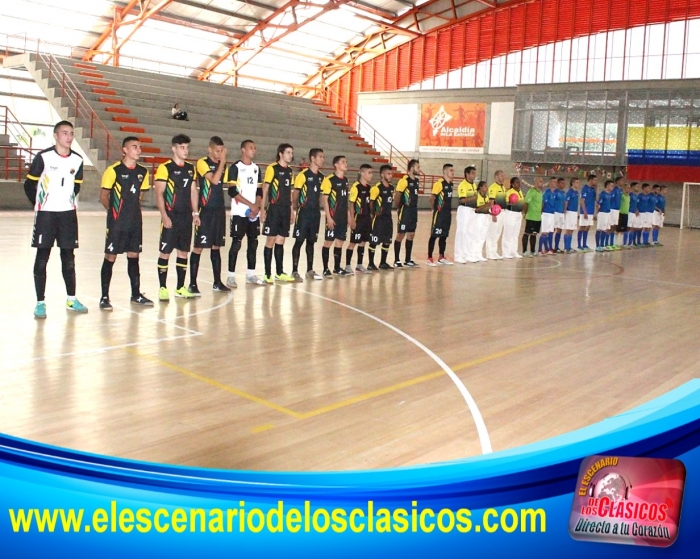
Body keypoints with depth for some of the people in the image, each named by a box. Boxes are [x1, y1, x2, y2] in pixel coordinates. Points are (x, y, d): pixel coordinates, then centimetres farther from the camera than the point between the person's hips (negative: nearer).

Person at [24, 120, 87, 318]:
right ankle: (40, 302, 7)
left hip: (68, 214, 4)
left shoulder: (77, 160, 4)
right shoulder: (43, 157, -8)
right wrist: (40, 205, 6)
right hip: (45, 214, -3)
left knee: (68, 257, 10)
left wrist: (66, 203, 11)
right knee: (42, 257, 0)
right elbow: (29, 185, -1)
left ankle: (71, 299, 20)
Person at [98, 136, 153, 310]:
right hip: (116, 223, -5)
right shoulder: (113, 170, -11)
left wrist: (132, 209, 8)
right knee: (110, 257, 1)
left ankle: (136, 294, 23)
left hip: (135, 221, 5)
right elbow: (103, 196, -5)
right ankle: (104, 297, 8)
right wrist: (115, 210, 4)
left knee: (134, 256, 13)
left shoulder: (143, 171, 5)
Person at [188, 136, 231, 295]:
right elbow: (214, 180, -22)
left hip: (219, 210, 6)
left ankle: (217, 282, 19)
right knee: (199, 246, -3)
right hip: (205, 210, -6)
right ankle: (192, 283, 2)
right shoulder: (202, 163, -8)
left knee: (216, 246, 12)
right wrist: (222, 161, -18)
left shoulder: (223, 165, 12)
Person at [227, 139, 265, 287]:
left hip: (254, 213, 6)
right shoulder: (235, 167, -5)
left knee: (253, 243, 8)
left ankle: (250, 275, 17)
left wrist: (257, 207, -5)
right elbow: (232, 191, -12)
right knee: (236, 243, -5)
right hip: (239, 213, -6)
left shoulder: (256, 168, 13)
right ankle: (231, 276, -1)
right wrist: (250, 205, -15)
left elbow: (259, 191, 12)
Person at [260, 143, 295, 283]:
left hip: (285, 210, 6)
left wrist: (291, 210, 16)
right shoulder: (272, 168, -6)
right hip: (274, 209, -6)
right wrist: (263, 209, -12)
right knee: (271, 241, -3)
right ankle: (267, 274, 1)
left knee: (280, 241, 10)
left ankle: (280, 273, 16)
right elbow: (265, 189, -7)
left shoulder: (289, 170, 13)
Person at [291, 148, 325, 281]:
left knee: (311, 241, 12)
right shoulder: (303, 175, -9)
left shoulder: (321, 177, 11)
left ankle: (310, 270, 19)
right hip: (304, 213, -6)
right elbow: (295, 194, -7)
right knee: (299, 241, -4)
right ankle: (295, 271, 0)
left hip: (315, 213, 6)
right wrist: (295, 209, -9)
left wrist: (318, 209, 14)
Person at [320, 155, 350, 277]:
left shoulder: (345, 180, 12)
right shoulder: (329, 180, -10)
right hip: (333, 217, -7)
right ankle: (325, 269, 4)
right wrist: (329, 217, -16)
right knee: (328, 241, -2)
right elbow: (325, 199, -11)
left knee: (340, 241, 10)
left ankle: (337, 268, 19)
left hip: (343, 217, 7)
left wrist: (348, 215, 16)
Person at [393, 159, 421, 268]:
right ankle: (396, 261, 5)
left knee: (411, 235, 11)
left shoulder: (416, 181, 11)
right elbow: (396, 196, -14)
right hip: (404, 212, -8)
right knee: (400, 235, -1)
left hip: (413, 212, 8)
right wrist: (398, 209, -5)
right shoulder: (404, 181, -14)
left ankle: (408, 260, 19)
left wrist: (414, 208, 14)